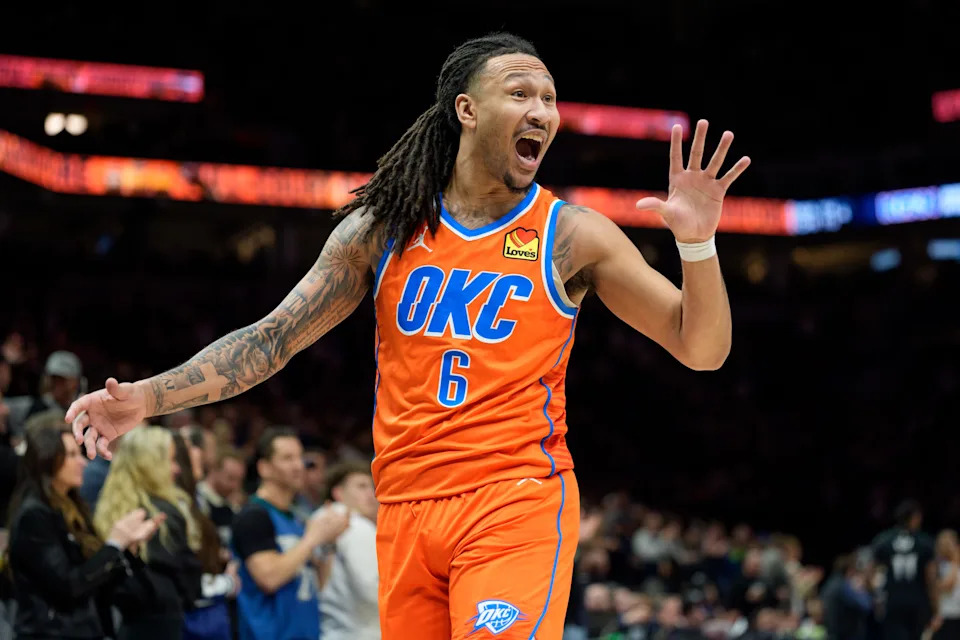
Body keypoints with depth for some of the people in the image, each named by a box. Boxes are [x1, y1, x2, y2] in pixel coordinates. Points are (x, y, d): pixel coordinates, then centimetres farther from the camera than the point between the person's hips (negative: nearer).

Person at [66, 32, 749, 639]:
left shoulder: (573, 235, 1)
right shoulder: (383, 227, 8)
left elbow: (703, 350, 2)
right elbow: (273, 338, 10)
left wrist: (697, 241, -16)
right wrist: (148, 397, 0)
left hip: (518, 500, -3)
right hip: (406, 510, 3)